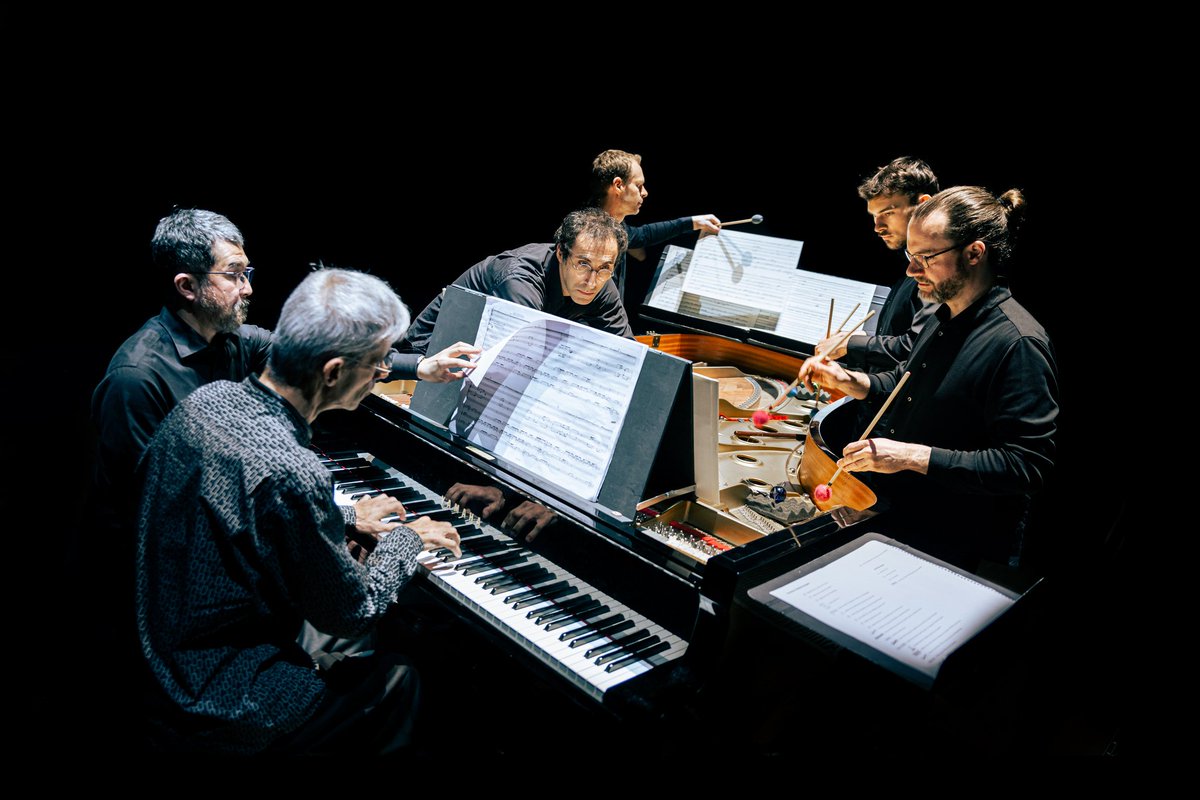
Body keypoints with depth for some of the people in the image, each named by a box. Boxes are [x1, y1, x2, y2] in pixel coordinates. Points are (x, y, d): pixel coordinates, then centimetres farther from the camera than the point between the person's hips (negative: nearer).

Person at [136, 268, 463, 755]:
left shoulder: (207, 399, -7)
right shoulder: (290, 475, -33)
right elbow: (351, 614, -18)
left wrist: (346, 520, 16)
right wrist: (407, 540, -2)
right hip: (215, 714, -8)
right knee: (395, 679, 11)